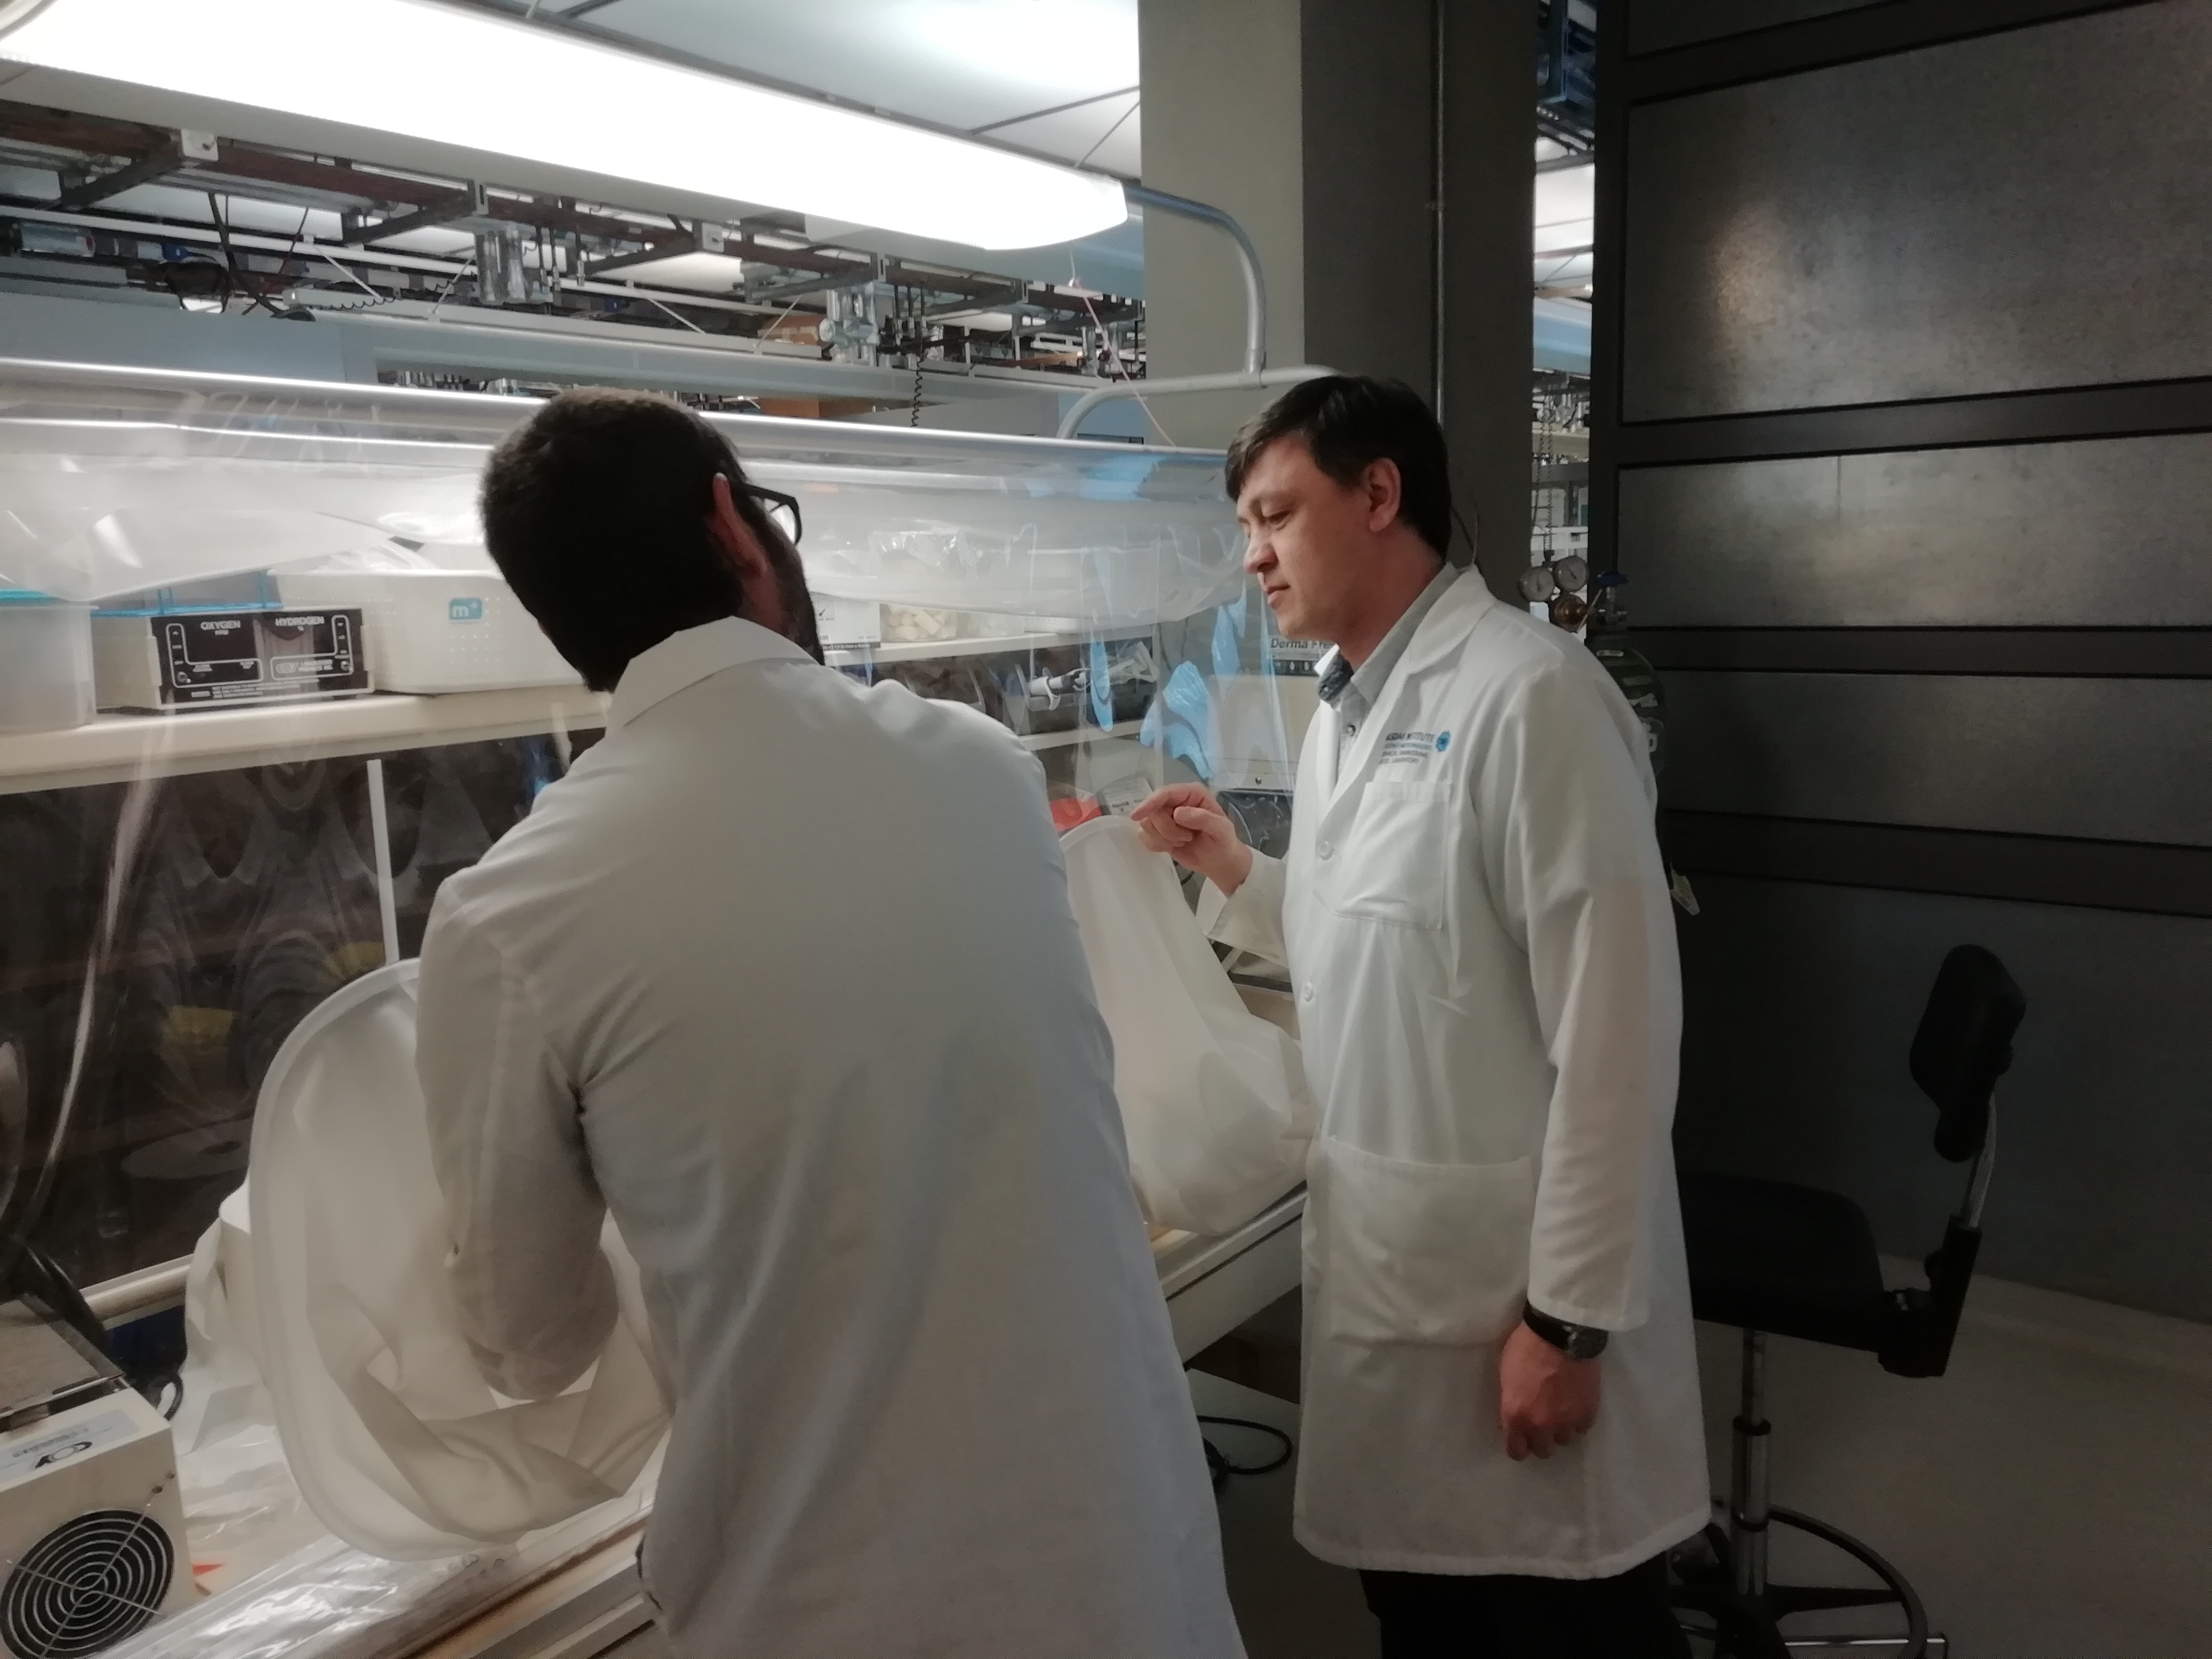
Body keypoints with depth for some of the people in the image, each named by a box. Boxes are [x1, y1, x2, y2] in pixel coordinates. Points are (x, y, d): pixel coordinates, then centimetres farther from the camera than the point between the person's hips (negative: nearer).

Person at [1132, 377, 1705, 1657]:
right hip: (1381, 1250, 8)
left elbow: (1613, 1026, -20)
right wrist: (1237, 873, 4)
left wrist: (1568, 1318, -17)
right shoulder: (1346, 712, 9)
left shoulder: (1529, 694, -18)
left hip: (1522, 1270, -7)